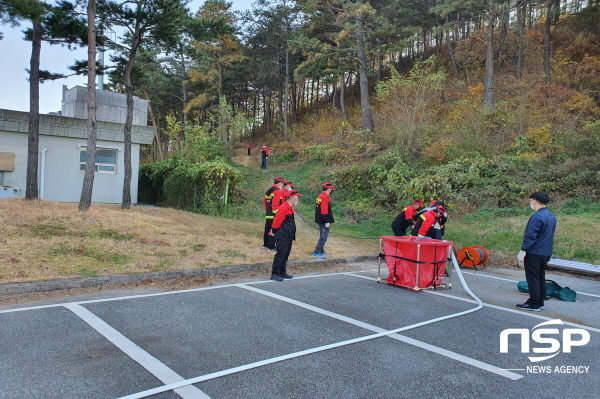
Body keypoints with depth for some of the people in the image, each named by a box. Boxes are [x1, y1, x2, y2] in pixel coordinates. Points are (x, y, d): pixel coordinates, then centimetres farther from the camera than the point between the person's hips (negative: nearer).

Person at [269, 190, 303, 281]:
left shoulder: (290, 208, 15)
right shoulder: (283, 208, -18)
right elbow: (277, 221, -16)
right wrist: (274, 231, -6)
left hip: (288, 236, 10)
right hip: (283, 237, -10)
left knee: (285, 255, 14)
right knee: (280, 254, -8)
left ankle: (282, 272, 22)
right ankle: (275, 274, -5)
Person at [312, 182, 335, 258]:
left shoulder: (320, 196, 14)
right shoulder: (324, 198, -18)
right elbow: (324, 211, -22)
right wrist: (327, 222, -22)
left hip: (320, 220, 11)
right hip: (324, 221, -11)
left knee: (323, 236, 18)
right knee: (323, 237, -7)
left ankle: (321, 251, 26)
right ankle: (316, 252, -5)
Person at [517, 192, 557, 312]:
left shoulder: (537, 217, -20)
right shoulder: (551, 216, 10)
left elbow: (530, 236, -22)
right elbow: (548, 235, 17)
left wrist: (523, 250, -18)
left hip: (534, 253, -9)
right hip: (546, 252, 9)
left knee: (533, 279, -1)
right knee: (541, 277, 16)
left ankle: (534, 304, 4)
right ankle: (540, 302, 23)